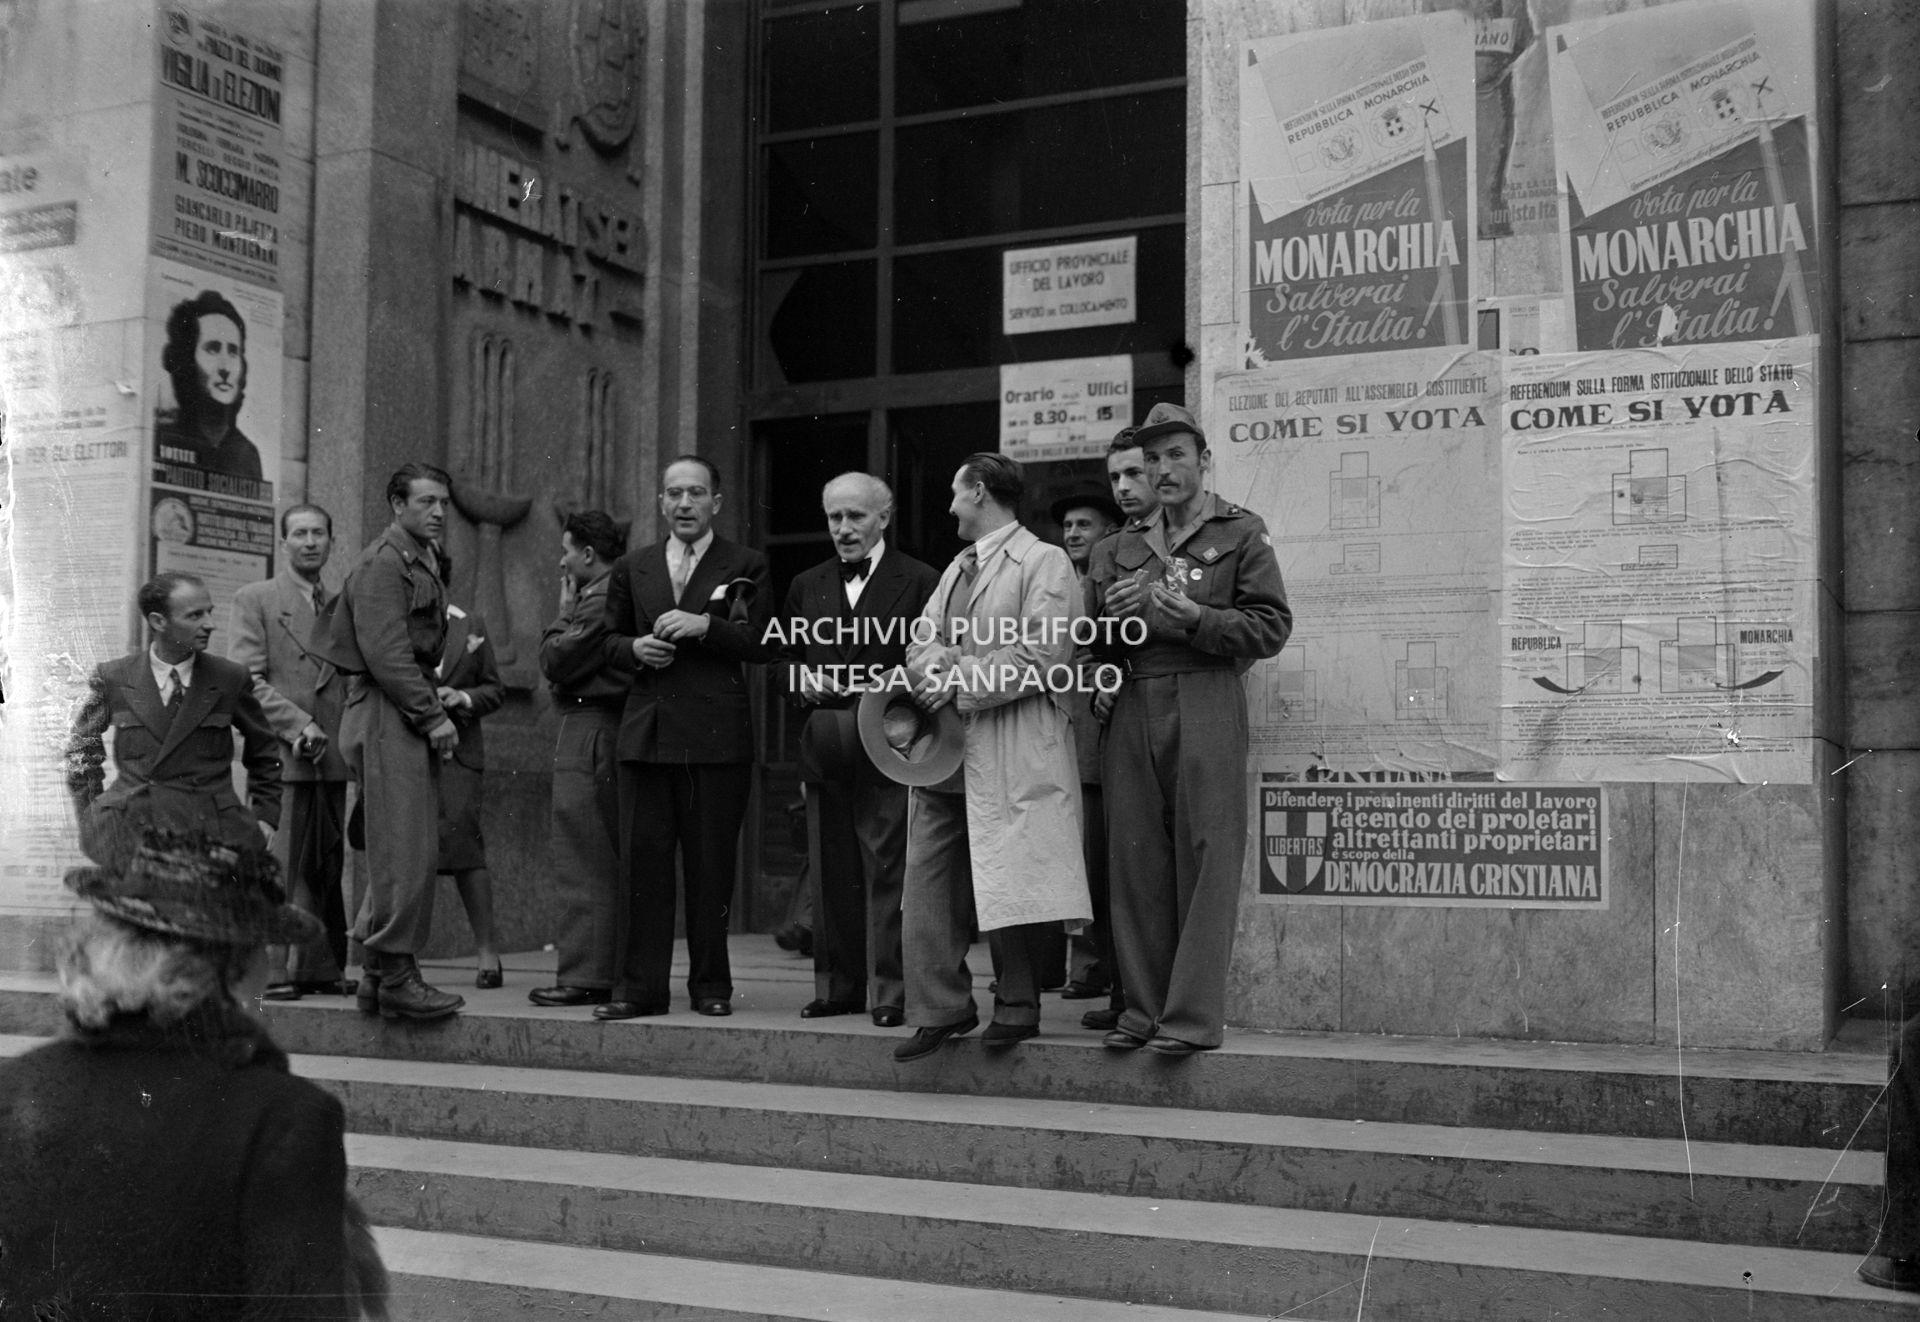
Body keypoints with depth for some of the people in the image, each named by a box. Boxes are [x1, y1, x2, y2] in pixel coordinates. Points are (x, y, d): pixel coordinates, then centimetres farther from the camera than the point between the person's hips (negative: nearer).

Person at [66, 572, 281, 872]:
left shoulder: (231, 679, 5)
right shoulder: (113, 678, 4)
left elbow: (264, 751, 18)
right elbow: (83, 742, 21)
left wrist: (265, 814, 11)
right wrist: (89, 808, 13)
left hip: (213, 832, 0)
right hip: (131, 831, 0)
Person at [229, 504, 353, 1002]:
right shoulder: (255, 599, 4)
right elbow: (246, 679, -5)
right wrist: (298, 725, -15)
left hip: (331, 756, 5)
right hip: (280, 753, -5)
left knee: (327, 866, 6)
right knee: (281, 865, -8)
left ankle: (323, 967, 12)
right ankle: (273, 969, -4)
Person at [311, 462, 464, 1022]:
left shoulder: (422, 563, 22)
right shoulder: (383, 562, -9)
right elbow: (385, 653, -17)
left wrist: (435, 712, 10)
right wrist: (433, 717, -17)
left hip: (412, 721, 10)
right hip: (387, 718, -10)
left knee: (412, 850, 11)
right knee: (405, 851, -10)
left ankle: (379, 973, 18)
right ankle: (395, 976, -5)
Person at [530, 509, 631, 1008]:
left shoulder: (600, 601, -14)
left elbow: (555, 662, -13)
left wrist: (564, 612, -2)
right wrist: (571, 614, 14)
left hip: (589, 730, -10)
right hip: (613, 727, 10)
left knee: (583, 860, -8)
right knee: (611, 860, 13)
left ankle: (584, 976, -7)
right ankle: (615, 969, 19)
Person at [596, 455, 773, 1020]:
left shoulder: (745, 566, 5)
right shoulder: (633, 568, 16)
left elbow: (760, 643, -4)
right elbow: (610, 638, 22)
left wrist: (705, 625, -16)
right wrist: (635, 647, 0)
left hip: (717, 734, -3)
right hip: (646, 732, 3)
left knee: (712, 863, 2)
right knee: (642, 860, 1)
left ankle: (710, 983, 13)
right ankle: (639, 985, 7)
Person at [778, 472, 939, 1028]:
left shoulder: (919, 582, 0)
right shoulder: (806, 586, 16)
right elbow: (786, 658, 20)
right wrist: (803, 681, -1)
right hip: (824, 747, 5)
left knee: (887, 870, -6)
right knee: (830, 873, 9)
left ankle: (889, 991, -1)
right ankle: (836, 986, 17)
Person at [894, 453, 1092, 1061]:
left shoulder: (1044, 564, -3)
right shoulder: (955, 569, 23)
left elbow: (1041, 656, -14)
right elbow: (920, 640, 16)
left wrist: (961, 680, -15)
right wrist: (936, 663, -8)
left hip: (1011, 754, -8)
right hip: (944, 747, 8)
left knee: (1009, 881, -3)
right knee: (929, 880, 5)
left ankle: (1017, 1005, 12)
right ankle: (940, 1009, 12)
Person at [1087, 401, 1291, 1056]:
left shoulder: (1241, 533, 7)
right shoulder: (1121, 547, 20)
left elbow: (1271, 627, -1)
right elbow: (1093, 640, 21)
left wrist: (1192, 618, -12)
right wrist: (1116, 615, 0)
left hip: (1205, 705, -4)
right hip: (1132, 709, 5)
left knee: (1205, 860, -6)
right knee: (1136, 861, 3)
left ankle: (1194, 1015, -3)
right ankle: (1143, 1008, 11)